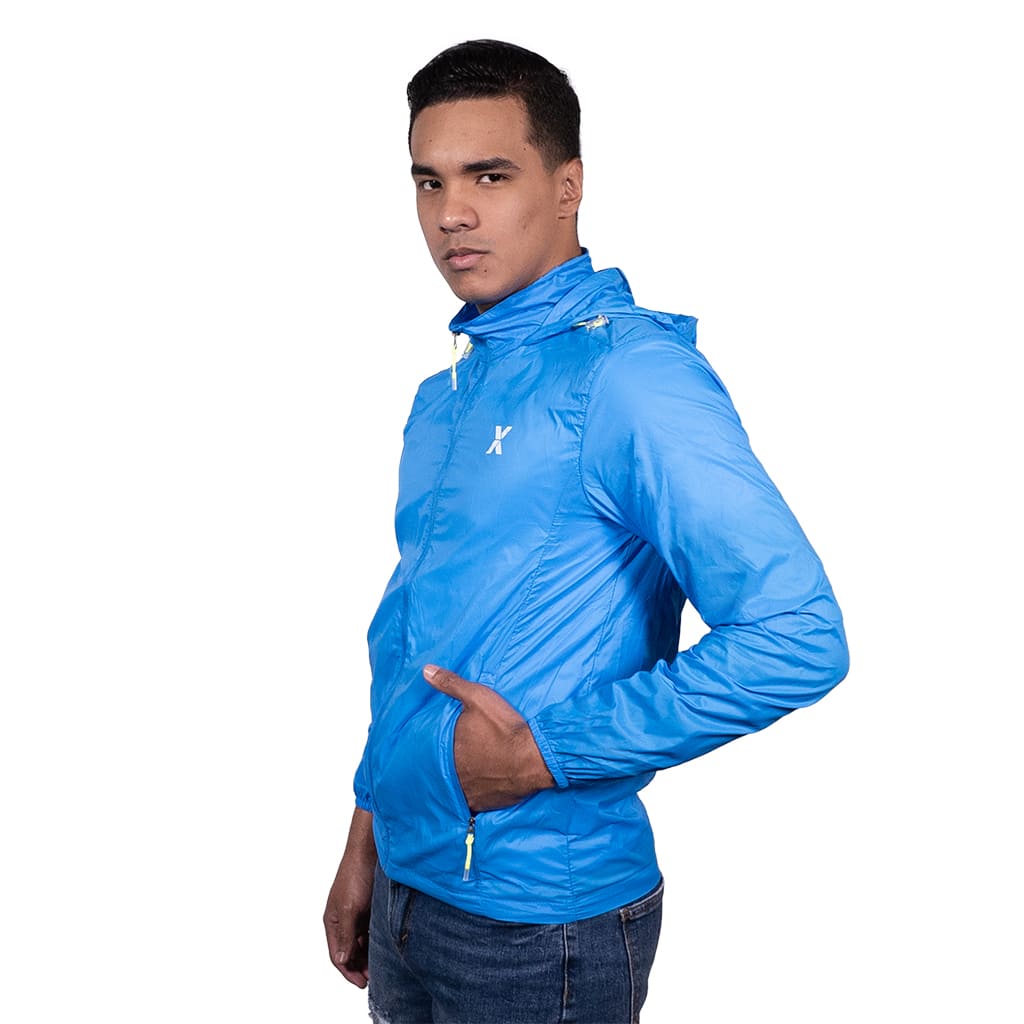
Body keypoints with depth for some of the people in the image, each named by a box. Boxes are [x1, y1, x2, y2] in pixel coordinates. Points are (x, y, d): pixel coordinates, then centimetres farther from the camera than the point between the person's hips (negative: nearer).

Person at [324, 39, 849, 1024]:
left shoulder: (629, 371, -18)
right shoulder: (443, 396, 8)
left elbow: (798, 636, -26)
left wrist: (548, 754, -20)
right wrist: (366, 844, 16)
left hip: (542, 919, -7)